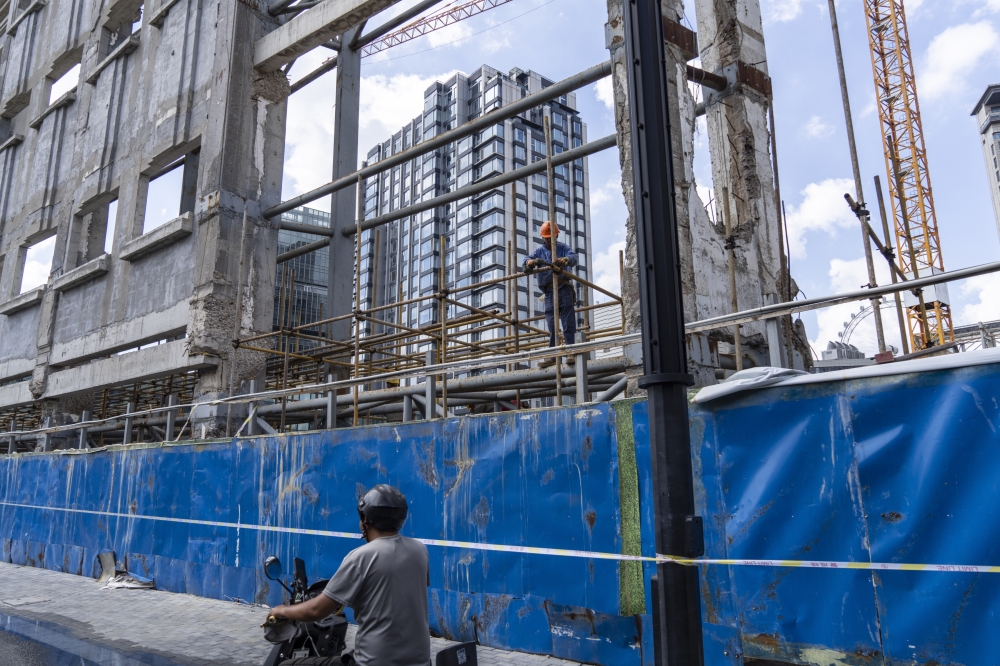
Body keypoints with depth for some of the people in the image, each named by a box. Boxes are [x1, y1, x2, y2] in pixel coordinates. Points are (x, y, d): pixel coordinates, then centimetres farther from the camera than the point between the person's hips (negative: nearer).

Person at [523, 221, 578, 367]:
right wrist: (533, 262, -30)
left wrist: (564, 260, -36)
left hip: (564, 288, -2)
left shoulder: (563, 248, 8)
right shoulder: (539, 251, 14)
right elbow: (527, 261, -4)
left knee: (568, 323, -6)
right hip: (549, 292, 2)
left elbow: (573, 257, -12)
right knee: (552, 326, 2)